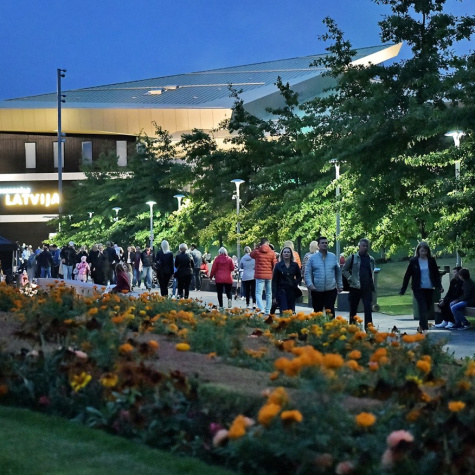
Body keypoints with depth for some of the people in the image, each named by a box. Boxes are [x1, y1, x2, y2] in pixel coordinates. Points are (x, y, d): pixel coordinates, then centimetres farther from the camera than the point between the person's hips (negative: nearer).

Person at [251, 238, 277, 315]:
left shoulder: (257, 252, -4)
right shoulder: (272, 253, -1)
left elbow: (251, 255, 19)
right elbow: (275, 265, 1)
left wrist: (257, 247, 14)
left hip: (259, 275, -2)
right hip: (269, 276, 2)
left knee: (258, 293, -4)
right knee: (269, 294, 14)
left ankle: (261, 309, -23)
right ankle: (267, 310, 16)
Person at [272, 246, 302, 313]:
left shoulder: (295, 265, 6)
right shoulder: (278, 265, 1)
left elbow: (299, 277, 17)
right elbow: (274, 281, 1)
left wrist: (295, 283, -6)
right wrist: (274, 295, -5)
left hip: (292, 291, 2)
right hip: (282, 291, -2)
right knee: (284, 312, -10)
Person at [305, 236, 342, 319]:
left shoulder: (333, 257, 8)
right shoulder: (312, 258, 2)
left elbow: (338, 272, 14)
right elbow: (307, 273, -2)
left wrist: (340, 285, 12)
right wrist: (309, 284, -17)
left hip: (331, 290, 0)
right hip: (317, 290, 0)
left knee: (330, 311, -7)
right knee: (317, 312, 9)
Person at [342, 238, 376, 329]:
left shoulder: (371, 259, 10)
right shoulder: (353, 258, 1)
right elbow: (344, 269, 6)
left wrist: (372, 284, 10)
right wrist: (350, 278, -6)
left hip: (367, 288, 2)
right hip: (355, 287, -2)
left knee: (368, 308, -8)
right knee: (353, 309, 8)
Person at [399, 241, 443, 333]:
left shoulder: (431, 260, 4)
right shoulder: (413, 261, -1)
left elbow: (436, 274, 7)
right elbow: (407, 275, 2)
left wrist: (439, 286, -7)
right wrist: (402, 290, 0)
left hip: (429, 288, 3)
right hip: (418, 289, -3)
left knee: (427, 308, 9)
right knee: (423, 308, -13)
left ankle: (421, 326, 28)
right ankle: (425, 328, -16)